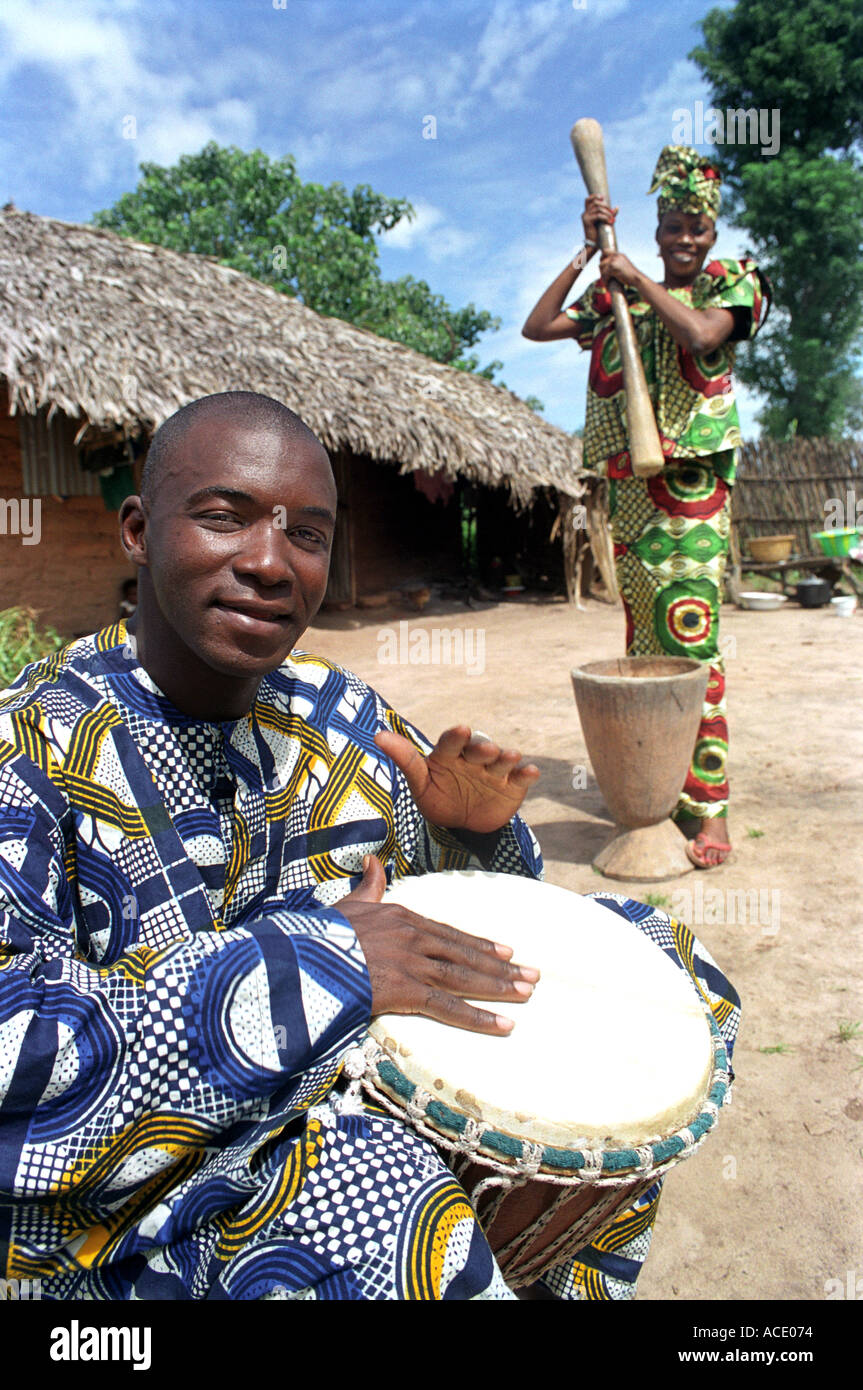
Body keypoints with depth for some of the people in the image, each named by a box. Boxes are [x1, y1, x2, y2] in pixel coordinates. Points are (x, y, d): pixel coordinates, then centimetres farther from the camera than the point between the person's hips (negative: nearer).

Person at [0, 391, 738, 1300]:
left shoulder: (340, 713, 0)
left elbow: (438, 884, 11)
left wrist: (472, 825, -13)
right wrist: (310, 965, -32)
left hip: (383, 1059, 6)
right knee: (385, 1207, -38)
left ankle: (565, 1275, 22)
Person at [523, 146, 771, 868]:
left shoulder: (733, 284, 9)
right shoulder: (616, 297, 17)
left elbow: (700, 334, -12)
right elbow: (536, 326, 11)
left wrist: (638, 277, -3)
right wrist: (588, 251, 10)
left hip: (692, 483, -4)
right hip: (628, 484, 4)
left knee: (688, 634, -13)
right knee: (641, 633, 6)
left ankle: (709, 806, -9)